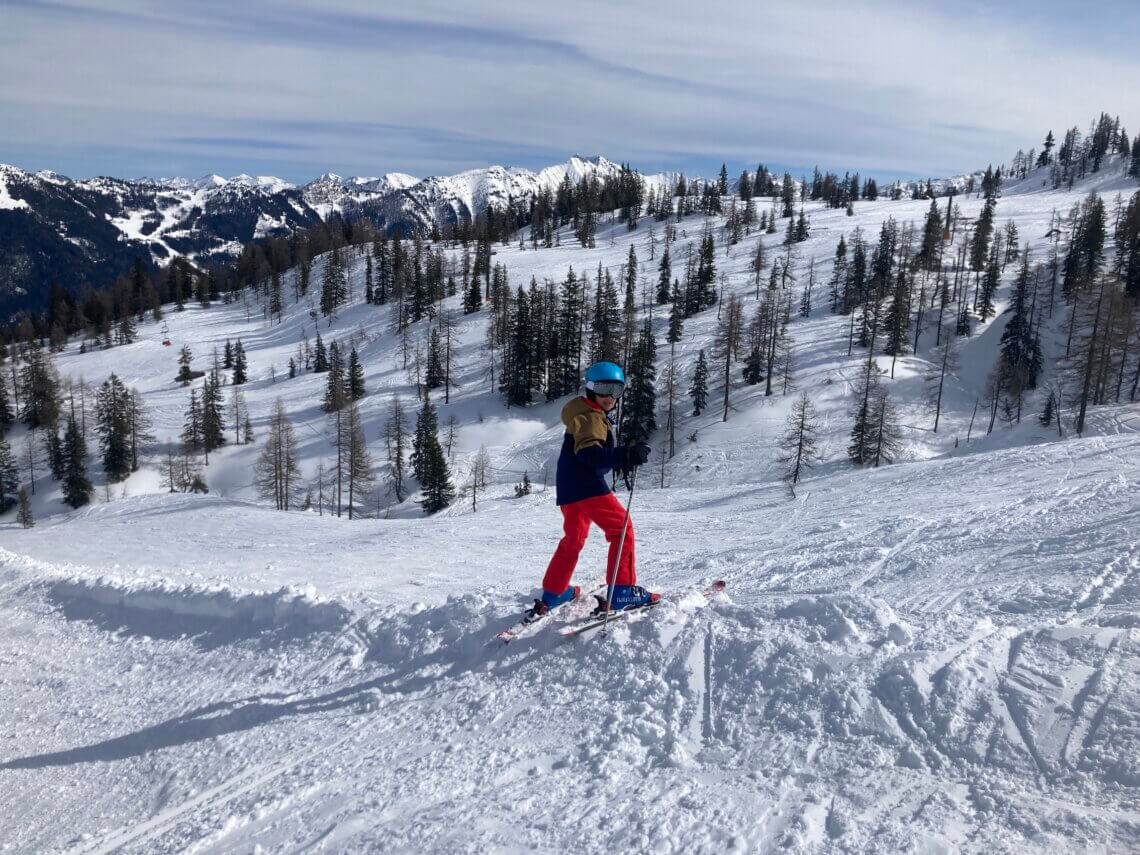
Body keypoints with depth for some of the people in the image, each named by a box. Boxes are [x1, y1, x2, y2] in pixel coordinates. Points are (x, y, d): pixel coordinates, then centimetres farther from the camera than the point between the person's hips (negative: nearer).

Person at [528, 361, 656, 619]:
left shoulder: (596, 416, 22)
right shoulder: (590, 416, -11)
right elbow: (588, 453, -28)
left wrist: (623, 459, 16)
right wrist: (626, 456, -39)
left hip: (569, 487, 11)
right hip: (586, 485, -11)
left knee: (573, 538, 21)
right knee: (621, 527, -8)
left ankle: (552, 594, 28)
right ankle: (622, 591, -12)